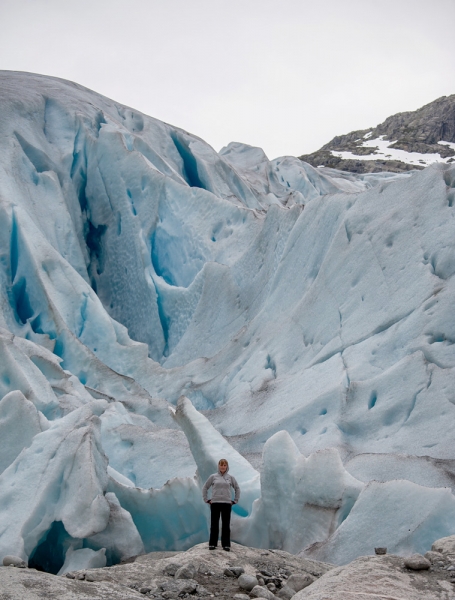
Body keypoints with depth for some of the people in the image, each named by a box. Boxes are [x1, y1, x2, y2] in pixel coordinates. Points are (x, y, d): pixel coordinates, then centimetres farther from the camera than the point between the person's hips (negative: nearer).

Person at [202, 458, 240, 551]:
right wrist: (206, 500, 4)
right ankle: (212, 544, 10)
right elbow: (205, 488, 9)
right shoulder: (213, 477, 2)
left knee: (226, 525, 3)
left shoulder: (230, 477, 5)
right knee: (214, 524, 4)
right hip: (215, 503, -1)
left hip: (227, 503, 1)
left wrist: (235, 501, 9)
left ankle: (226, 545, 9)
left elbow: (237, 489, 15)